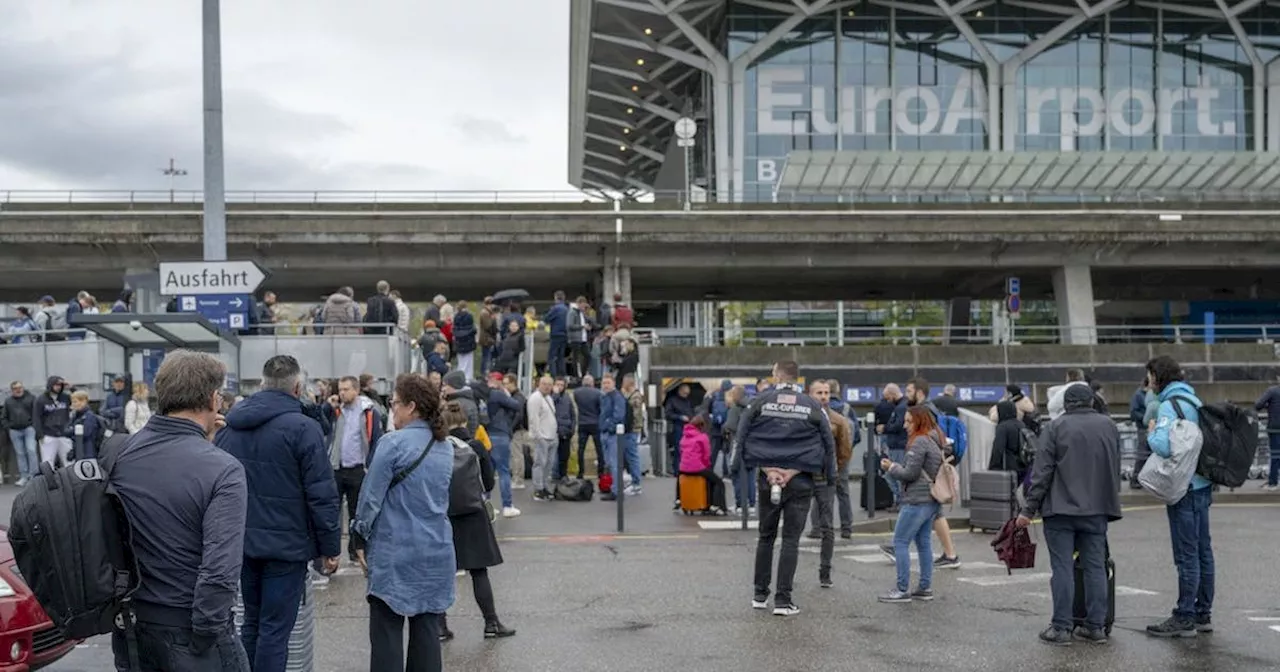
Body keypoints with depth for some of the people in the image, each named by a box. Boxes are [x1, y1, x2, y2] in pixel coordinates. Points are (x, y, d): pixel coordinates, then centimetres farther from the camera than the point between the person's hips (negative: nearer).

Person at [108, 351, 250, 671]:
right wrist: (203, 637, -14)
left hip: (128, 621, 5)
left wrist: (200, 442, 6)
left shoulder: (118, 452, -5)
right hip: (184, 629, -5)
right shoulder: (222, 470, -20)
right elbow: (220, 571, -25)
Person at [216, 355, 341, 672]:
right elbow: (322, 495, -15)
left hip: (243, 542, 7)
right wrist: (330, 547, -7)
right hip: (286, 545, -6)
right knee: (275, 630, 0)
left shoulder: (229, 426, 8)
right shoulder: (302, 428, -14)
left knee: (252, 622, 19)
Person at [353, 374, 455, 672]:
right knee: (427, 629, 10)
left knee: (387, 633, -1)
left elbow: (371, 496, -10)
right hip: (436, 552, 6)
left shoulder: (393, 443, -13)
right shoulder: (445, 447, 8)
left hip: (396, 552, -6)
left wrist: (361, 535, 3)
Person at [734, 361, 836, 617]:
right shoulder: (812, 406, 0)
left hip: (768, 477, 1)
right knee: (791, 540, 3)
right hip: (800, 480, -1)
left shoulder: (761, 401, 0)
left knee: (766, 537, 15)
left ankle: (760, 595, 20)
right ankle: (783, 600, -1)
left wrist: (768, 471, -6)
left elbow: (741, 436, -2)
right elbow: (828, 444, 1)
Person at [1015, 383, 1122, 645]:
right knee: (1095, 567, 9)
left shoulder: (1055, 427, -5)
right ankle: (1096, 626, 12)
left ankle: (1061, 627, 0)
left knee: (1063, 568, -1)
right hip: (1097, 509, 4)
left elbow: (1042, 471, -9)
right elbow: (1116, 469, 16)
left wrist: (1029, 509, -5)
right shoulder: (1109, 425, 9)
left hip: (1061, 509, -4)